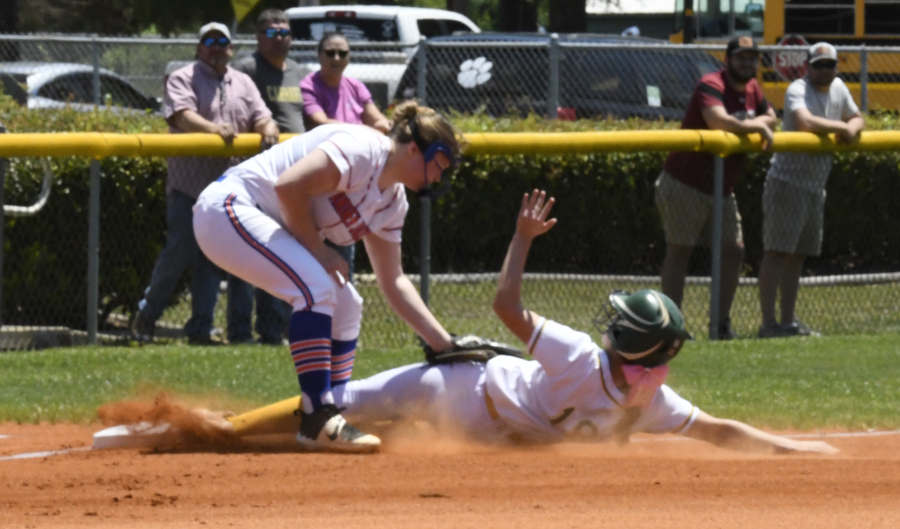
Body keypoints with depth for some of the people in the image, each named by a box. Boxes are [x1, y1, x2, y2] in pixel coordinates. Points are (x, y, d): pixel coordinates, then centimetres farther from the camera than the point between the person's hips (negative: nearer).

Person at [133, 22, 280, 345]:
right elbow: (182, 114, -16)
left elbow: (261, 117, 9)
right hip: (187, 184, -5)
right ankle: (147, 315, 6)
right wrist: (212, 128, -35)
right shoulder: (183, 79, 1)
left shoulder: (243, 84, 17)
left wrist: (268, 129, -16)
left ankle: (200, 328, 8)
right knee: (180, 252, -9)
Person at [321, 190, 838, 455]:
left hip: (497, 435, 5)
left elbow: (719, 431, -15)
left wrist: (790, 447, -22)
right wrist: (523, 238, -40)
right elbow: (507, 305, -36)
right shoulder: (578, 359, -38)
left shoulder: (650, 404, -21)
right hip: (473, 391, -5)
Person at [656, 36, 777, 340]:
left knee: (733, 251, 6)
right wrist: (756, 126, -21)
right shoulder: (712, 86, -18)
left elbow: (769, 117, 21)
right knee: (679, 250, -4)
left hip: (722, 189, 9)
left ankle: (722, 324, 14)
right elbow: (720, 121, -35)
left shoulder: (751, 88, 9)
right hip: (685, 185, -9)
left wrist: (754, 125, -4)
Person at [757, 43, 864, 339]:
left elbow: (857, 119, 24)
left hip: (815, 187, 8)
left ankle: (789, 322, 17)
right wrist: (840, 127, -19)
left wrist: (853, 128, -1)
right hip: (787, 181, -8)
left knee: (798, 255, 12)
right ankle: (768, 323, -12)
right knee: (777, 252, -10)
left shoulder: (838, 88, 11)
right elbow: (804, 122, -33)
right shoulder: (798, 90, -13)